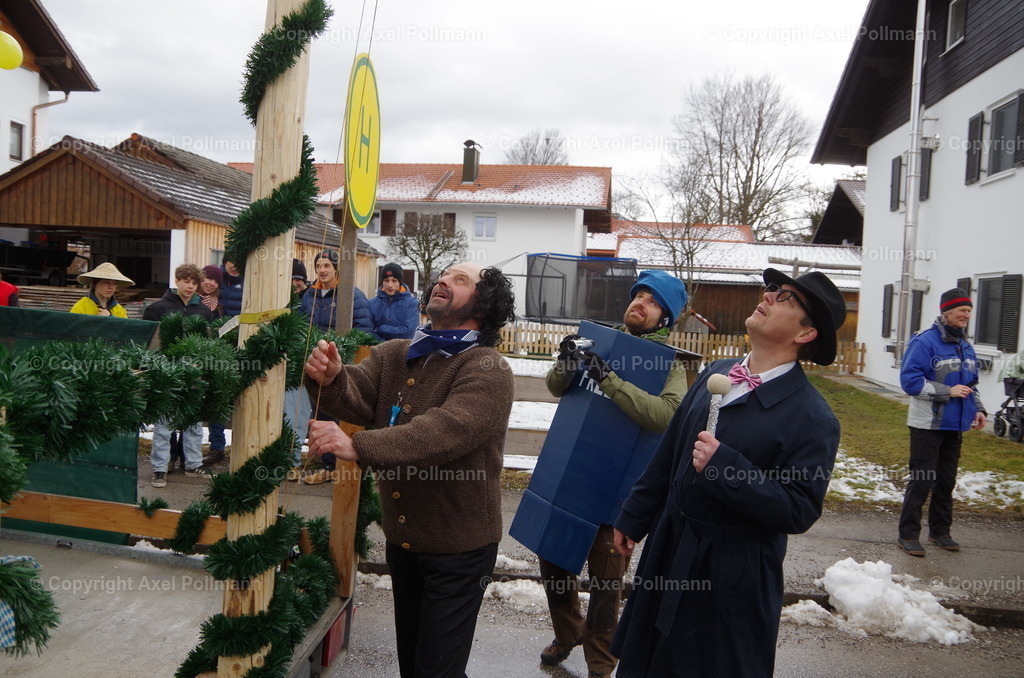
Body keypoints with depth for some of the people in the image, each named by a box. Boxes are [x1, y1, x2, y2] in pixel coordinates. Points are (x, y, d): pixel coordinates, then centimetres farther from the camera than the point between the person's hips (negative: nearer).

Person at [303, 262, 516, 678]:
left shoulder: (486, 371, -18)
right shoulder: (393, 355, 5)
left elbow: (445, 430, -35)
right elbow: (357, 397, -11)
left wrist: (357, 447, -45)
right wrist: (329, 379, -34)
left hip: (457, 547, -6)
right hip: (401, 536, 7)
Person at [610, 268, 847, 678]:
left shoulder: (812, 418, -18)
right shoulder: (714, 374, 2)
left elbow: (799, 511, -21)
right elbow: (668, 455, 10)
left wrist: (723, 465, -28)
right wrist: (633, 518, 17)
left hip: (732, 575, -6)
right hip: (667, 552, 7)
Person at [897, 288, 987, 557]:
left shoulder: (965, 346, 12)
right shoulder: (925, 342, -14)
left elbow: (972, 383, 22)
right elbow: (910, 380, -19)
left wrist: (978, 408, 8)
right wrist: (947, 391, -20)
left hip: (955, 425, 7)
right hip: (928, 424, -7)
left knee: (946, 481, 15)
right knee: (922, 481, -4)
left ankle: (940, 531, 28)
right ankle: (908, 535, 6)